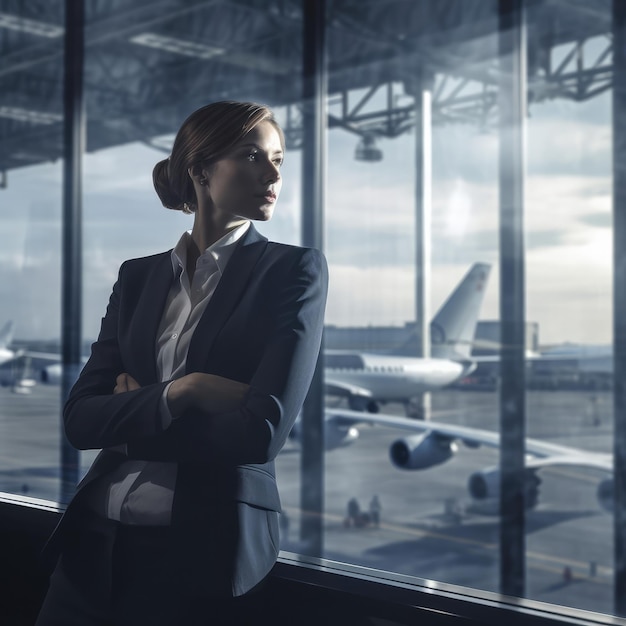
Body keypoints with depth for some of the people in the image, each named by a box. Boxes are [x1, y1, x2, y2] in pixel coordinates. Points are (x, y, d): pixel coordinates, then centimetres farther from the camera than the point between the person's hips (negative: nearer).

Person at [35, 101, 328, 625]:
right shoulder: (138, 277, 10)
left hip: (205, 544, -3)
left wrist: (132, 421, -3)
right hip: (99, 536, 4)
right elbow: (80, 419, 1)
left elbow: (262, 432, -14)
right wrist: (178, 393, -15)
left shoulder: (295, 269, -3)